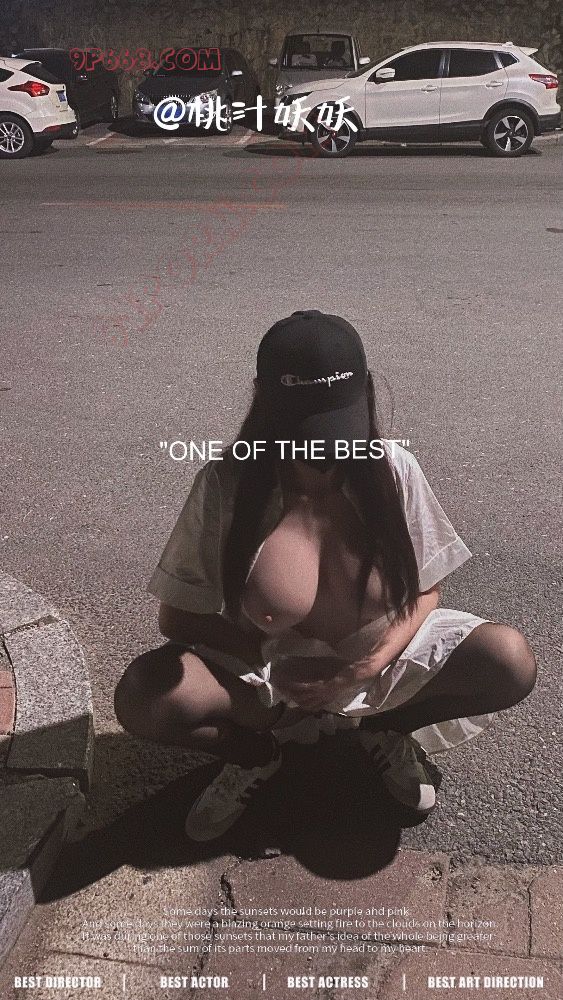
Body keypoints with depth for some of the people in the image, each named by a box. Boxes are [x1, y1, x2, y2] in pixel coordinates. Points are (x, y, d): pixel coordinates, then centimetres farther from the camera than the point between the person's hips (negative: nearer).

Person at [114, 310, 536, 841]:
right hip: (267, 674, -1)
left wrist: (371, 664, -21)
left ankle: (383, 728, 8)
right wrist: (273, 659, -23)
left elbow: (426, 590, -4)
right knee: (141, 697, -28)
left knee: (511, 662, -22)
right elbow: (176, 616, -12)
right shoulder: (224, 484, -20)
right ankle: (254, 751, 5)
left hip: (379, 660, 2)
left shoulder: (393, 469, -16)